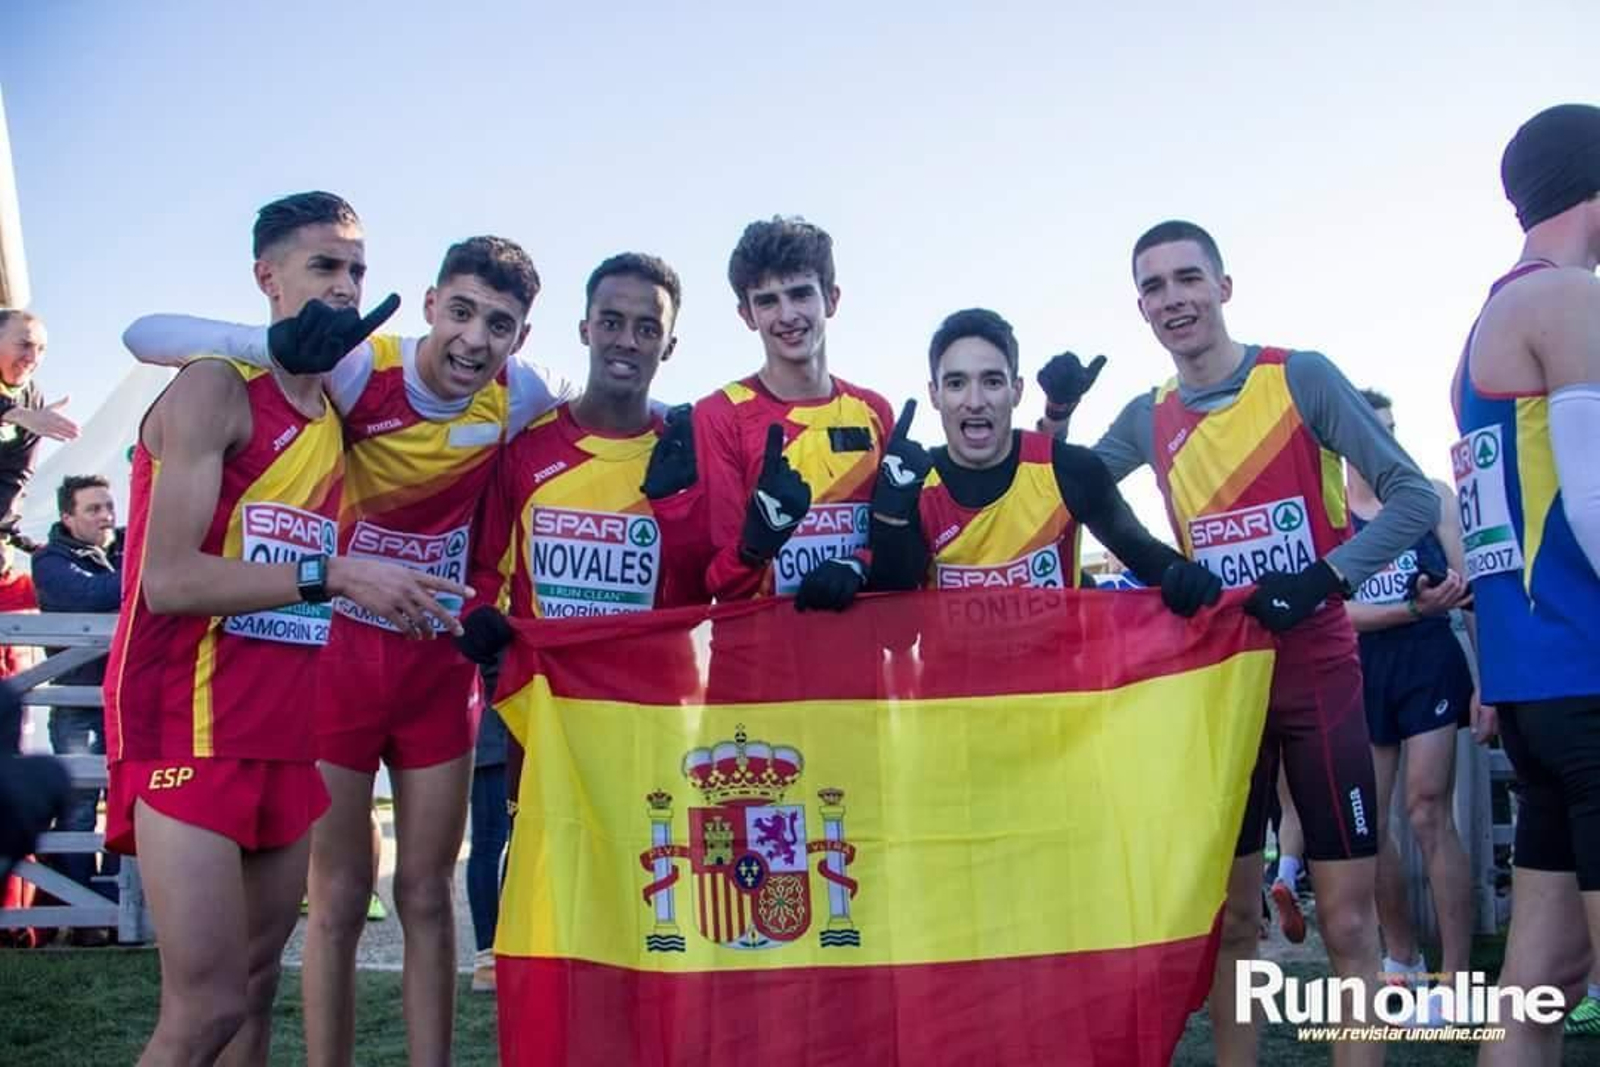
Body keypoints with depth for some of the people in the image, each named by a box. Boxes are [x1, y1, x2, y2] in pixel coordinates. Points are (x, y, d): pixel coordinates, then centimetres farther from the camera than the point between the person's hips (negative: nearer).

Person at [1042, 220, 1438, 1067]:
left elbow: (1415, 497, -8)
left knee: (1347, 918, -1)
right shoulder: (1145, 420, 6)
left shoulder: (1302, 377, -6)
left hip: (1317, 672, -3)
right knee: (1229, 915, 10)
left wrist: (1325, 578, -22)